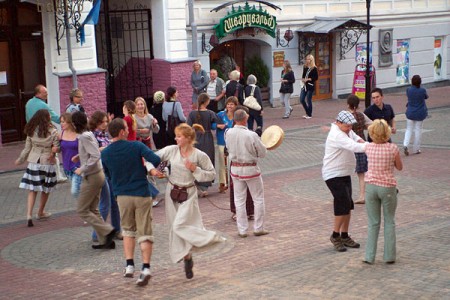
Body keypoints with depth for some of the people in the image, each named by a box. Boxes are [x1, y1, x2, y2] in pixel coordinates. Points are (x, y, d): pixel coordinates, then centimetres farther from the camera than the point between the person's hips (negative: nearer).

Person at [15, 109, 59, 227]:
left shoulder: (31, 131, -2)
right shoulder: (52, 132, -11)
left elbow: (27, 148, 3)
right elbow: (57, 147, -12)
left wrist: (20, 160, 16)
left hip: (33, 163, 2)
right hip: (48, 163, -2)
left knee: (32, 190, 5)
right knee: (46, 189, 16)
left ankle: (29, 215, -8)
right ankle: (40, 213, 29)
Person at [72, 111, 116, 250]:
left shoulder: (84, 137, -18)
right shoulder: (88, 134, 10)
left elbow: (95, 156, -26)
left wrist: (82, 169, -20)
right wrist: (79, 156, 15)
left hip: (92, 177, -10)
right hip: (97, 174, 10)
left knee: (82, 210, -1)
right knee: (92, 209, 14)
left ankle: (108, 231, -4)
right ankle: (105, 241, 13)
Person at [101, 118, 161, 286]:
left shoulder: (105, 154, -2)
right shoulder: (136, 146, -11)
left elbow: (109, 175, 11)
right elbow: (156, 160, -20)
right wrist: (144, 170, 0)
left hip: (122, 195, 3)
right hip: (141, 194, -2)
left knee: (128, 230, 21)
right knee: (144, 232, 3)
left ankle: (129, 266, 12)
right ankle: (145, 268, -10)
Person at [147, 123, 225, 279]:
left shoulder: (199, 155, -12)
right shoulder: (171, 150, -4)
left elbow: (212, 174, -5)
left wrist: (195, 169, -18)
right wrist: (152, 169, -13)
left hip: (188, 194, -5)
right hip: (172, 192, 5)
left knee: (180, 225, -17)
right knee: (174, 228, 8)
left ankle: (214, 239, -2)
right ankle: (187, 258, 23)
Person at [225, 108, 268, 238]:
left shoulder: (228, 133, -10)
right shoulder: (251, 135, -21)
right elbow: (263, 153, -10)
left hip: (235, 168, 4)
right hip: (251, 169, -4)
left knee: (239, 200, 13)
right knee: (258, 199, 13)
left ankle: (242, 230, 17)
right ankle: (258, 228, 17)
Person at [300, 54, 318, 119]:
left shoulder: (314, 68, -9)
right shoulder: (305, 67, 8)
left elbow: (316, 77, -10)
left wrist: (308, 79, -15)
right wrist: (303, 79, -2)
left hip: (310, 86, -6)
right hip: (305, 86, 6)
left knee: (309, 100, 0)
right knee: (302, 100, 3)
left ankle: (309, 114, 14)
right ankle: (307, 113, 21)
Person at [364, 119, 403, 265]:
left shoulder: (368, 148, -7)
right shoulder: (393, 148, -13)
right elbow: (400, 167, 1)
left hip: (371, 187, 2)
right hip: (388, 188, -2)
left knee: (373, 223, 12)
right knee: (389, 222, 14)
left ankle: (369, 256, 11)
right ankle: (389, 256, 15)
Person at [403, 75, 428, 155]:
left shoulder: (408, 90, -10)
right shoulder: (422, 90, -14)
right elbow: (426, 97, 6)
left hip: (410, 113, 1)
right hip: (420, 114, -1)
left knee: (409, 129, 13)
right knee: (418, 130, 9)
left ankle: (405, 145, -8)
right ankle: (416, 149, 14)